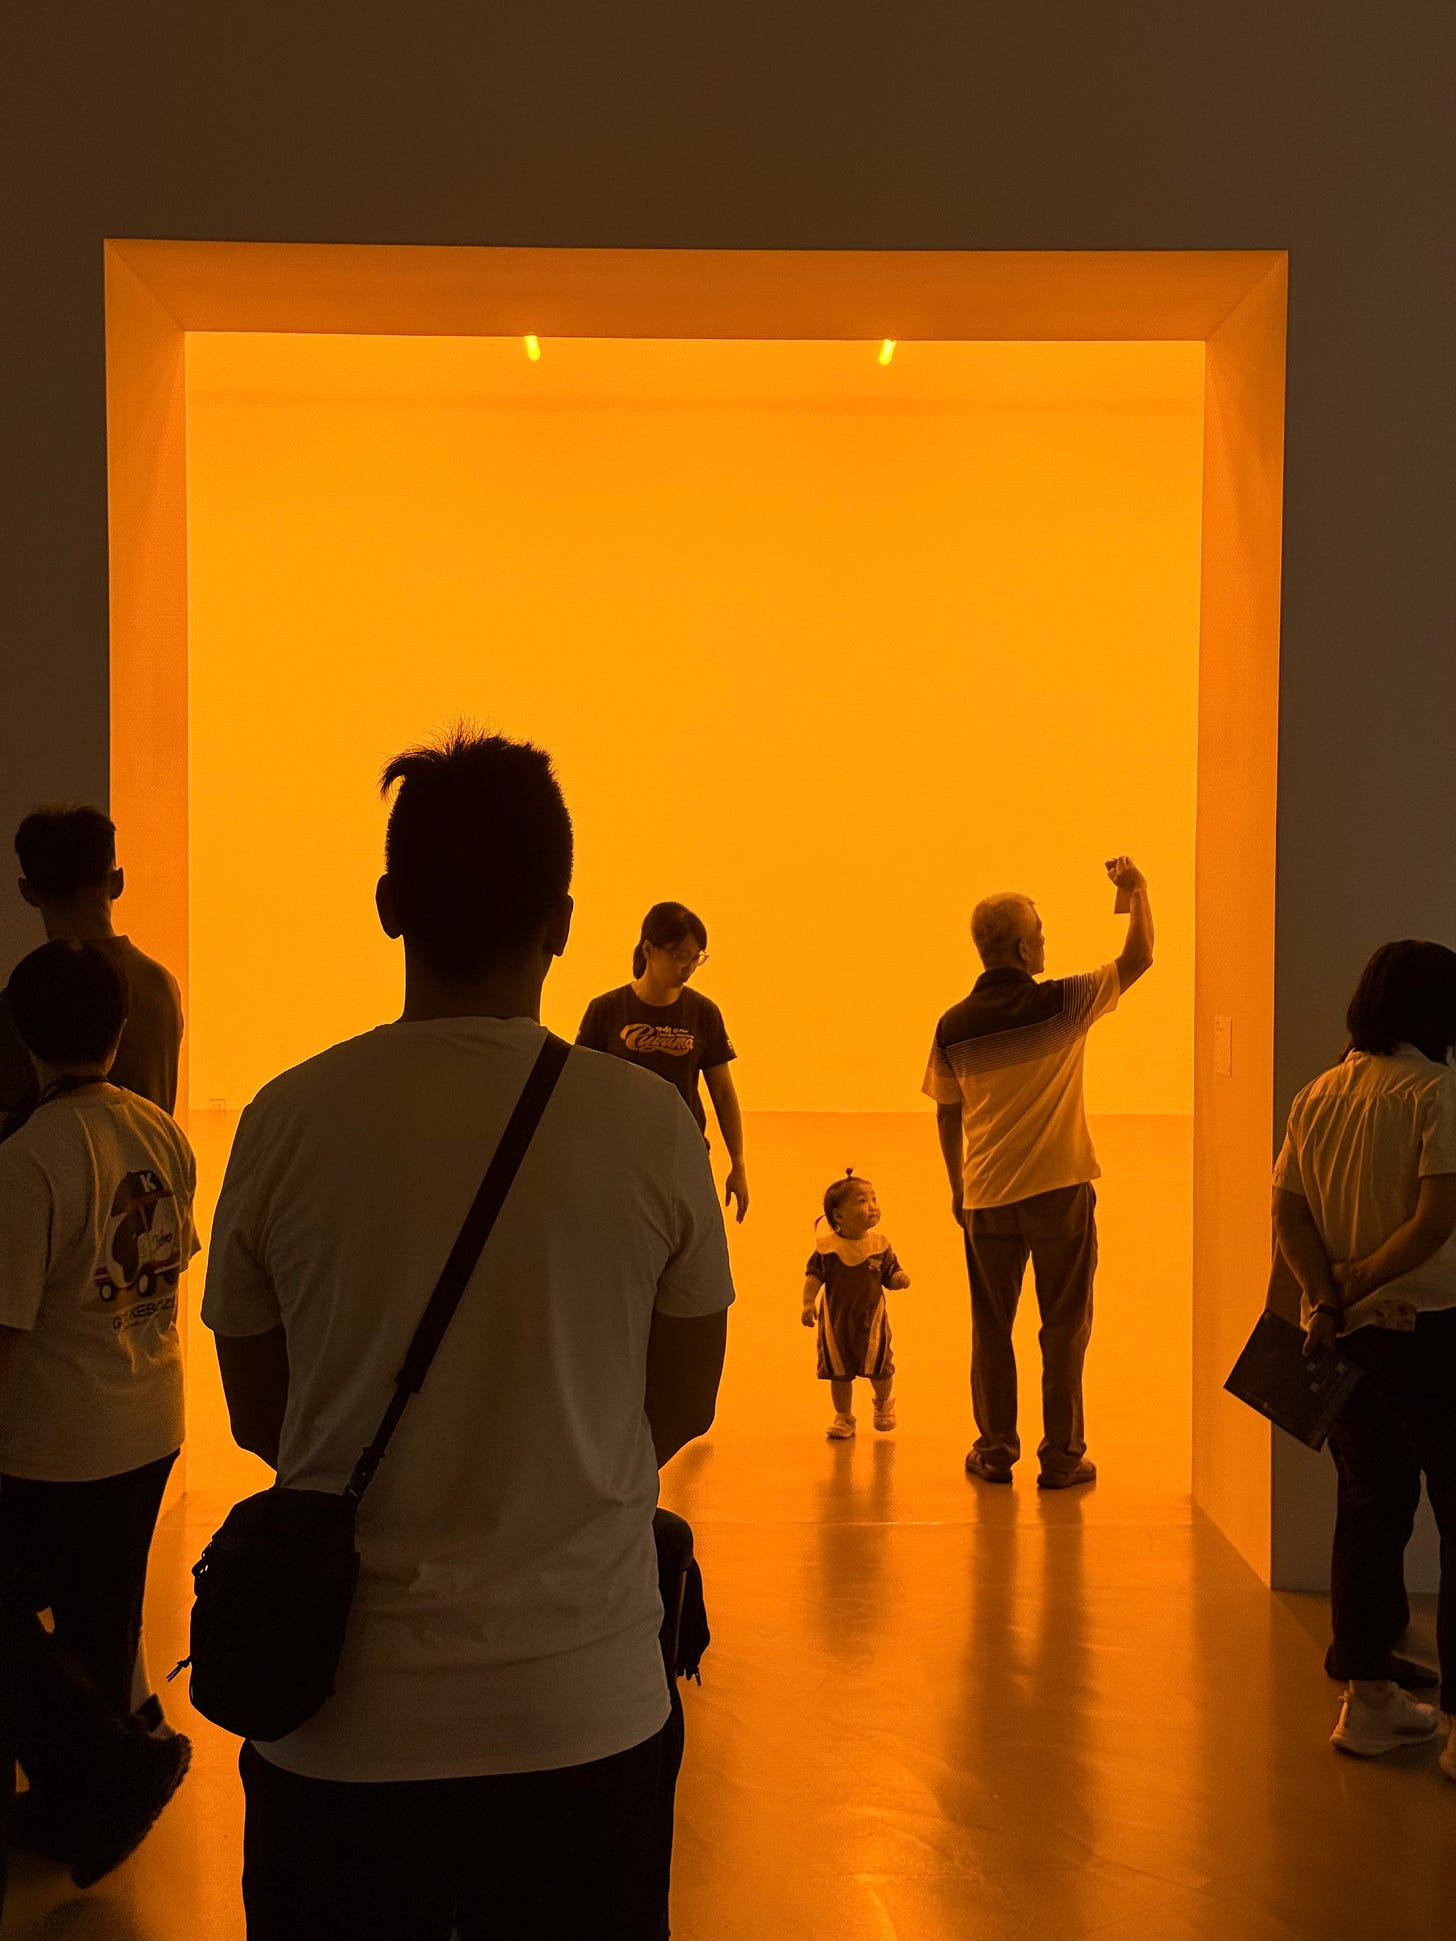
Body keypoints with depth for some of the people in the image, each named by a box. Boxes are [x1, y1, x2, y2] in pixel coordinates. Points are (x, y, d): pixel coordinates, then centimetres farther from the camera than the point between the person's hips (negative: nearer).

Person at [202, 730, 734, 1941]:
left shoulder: (288, 1123, -8)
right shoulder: (649, 1126, -10)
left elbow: (260, 1420, 3)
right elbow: (682, 1406, 2)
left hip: (344, 1718, 0)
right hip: (588, 1709, 0)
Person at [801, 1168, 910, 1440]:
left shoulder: (880, 1245, -6)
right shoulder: (827, 1246, -11)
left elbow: (890, 1273, 1)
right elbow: (814, 1275, -8)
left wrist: (900, 1278, -21)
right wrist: (808, 1303, -18)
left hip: (871, 1318, 1)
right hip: (835, 1318, -1)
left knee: (879, 1369, 6)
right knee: (838, 1372, 9)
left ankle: (883, 1403, 38)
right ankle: (843, 1418, 27)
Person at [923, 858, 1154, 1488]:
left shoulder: (954, 1026, -3)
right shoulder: (1062, 1004, -11)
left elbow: (947, 1116, 5)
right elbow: (1138, 959, -2)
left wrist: (958, 1189, 17)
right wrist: (1137, 890, 11)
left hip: (987, 1198, 3)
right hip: (1059, 1190, -2)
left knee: (991, 1329, 13)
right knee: (1063, 1330, 8)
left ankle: (995, 1451, 18)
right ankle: (1061, 1456, 12)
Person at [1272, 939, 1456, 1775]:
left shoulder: (1318, 1096, 6)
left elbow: (1288, 1210, 0)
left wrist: (1328, 1298, -8)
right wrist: (1362, 1282, -12)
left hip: (1345, 1333, 7)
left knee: (1369, 1508, 16)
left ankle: (1368, 1700, 23)